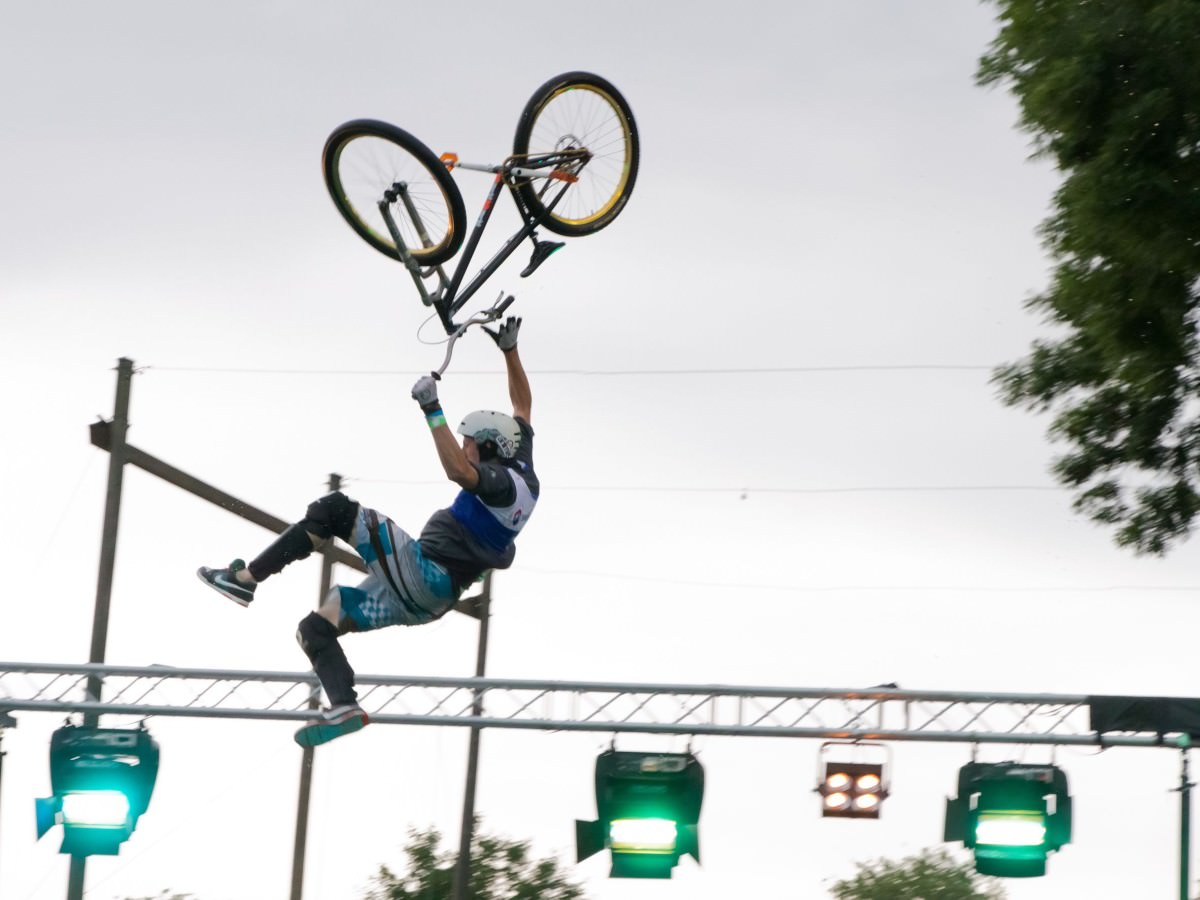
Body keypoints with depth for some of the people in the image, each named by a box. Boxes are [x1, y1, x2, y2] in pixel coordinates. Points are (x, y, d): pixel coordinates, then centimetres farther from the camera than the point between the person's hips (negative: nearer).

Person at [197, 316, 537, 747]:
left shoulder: (502, 480, -15)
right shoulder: (519, 467, 13)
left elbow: (458, 471, -38)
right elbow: (522, 405, 26)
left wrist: (433, 411, -37)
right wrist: (510, 349, 26)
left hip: (423, 577, -10)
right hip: (426, 600, 10)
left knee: (335, 510, -10)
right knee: (315, 627, 8)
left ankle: (244, 578, -10)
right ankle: (344, 707, -4)